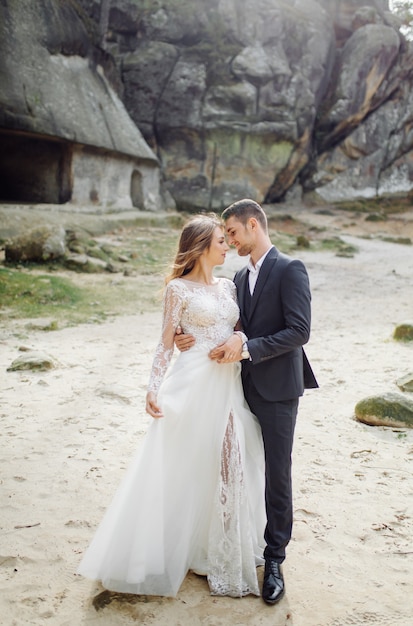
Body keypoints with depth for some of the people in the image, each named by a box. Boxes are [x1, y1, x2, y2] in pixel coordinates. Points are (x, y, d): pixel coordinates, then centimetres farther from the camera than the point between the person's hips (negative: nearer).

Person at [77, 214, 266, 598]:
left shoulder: (228, 287, 13)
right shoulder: (179, 289, -5)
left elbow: (239, 333, 15)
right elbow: (166, 344, -6)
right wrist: (154, 390, -14)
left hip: (229, 385, 6)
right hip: (194, 385, -6)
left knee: (228, 464, 11)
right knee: (188, 466, 2)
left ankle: (223, 549, 29)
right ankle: (182, 549, 20)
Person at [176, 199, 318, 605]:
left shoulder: (290, 270, -10)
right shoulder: (241, 276, 14)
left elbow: (299, 331, -18)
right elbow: (239, 328, 14)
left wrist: (247, 349, -23)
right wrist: (194, 340, -3)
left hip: (278, 389, -7)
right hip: (245, 387, 7)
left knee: (276, 475, 2)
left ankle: (274, 560, 15)